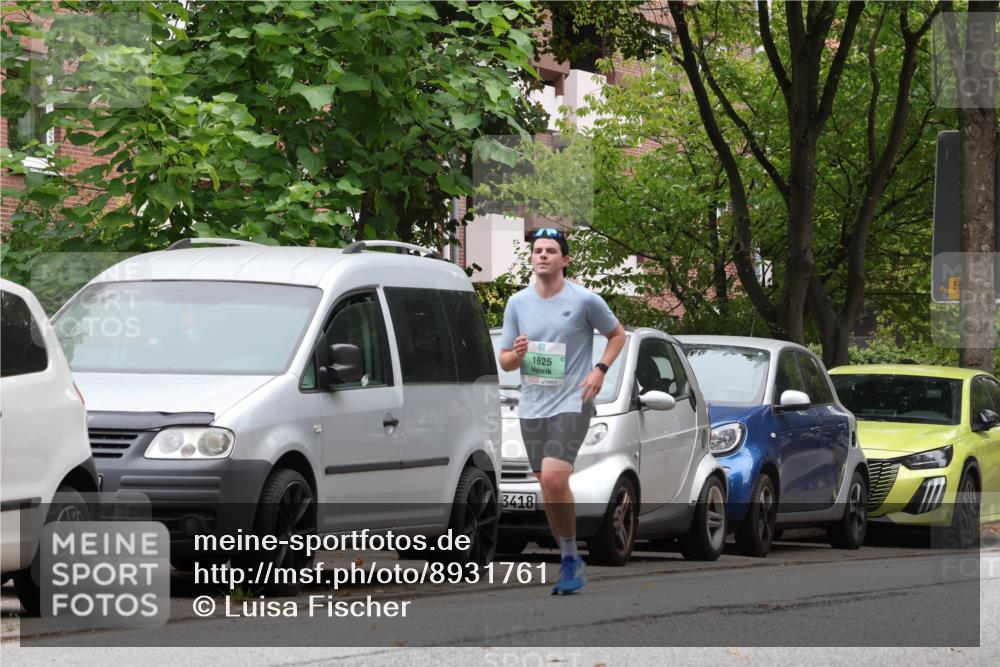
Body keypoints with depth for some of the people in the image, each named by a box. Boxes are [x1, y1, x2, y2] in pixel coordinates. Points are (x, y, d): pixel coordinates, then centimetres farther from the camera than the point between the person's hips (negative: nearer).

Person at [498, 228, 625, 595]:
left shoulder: (584, 300, -5)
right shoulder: (518, 303, 7)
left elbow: (617, 335, 9)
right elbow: (504, 361, 12)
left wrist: (600, 370, -7)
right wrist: (517, 354, -12)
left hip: (572, 403, -5)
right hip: (532, 408, 5)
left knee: (554, 478, -21)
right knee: (547, 487, 8)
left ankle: (571, 556, -8)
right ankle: (570, 562, 19)